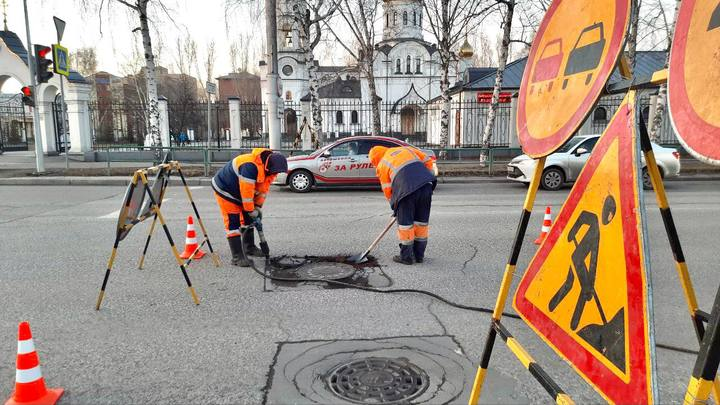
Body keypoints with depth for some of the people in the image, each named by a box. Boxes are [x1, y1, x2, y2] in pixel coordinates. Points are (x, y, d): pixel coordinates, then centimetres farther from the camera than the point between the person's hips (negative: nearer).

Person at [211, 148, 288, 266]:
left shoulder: (268, 168, -8)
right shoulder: (251, 166, -38)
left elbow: (263, 188, 1)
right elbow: (246, 190, -33)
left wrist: (258, 206, -4)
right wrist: (251, 211, -23)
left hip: (240, 193, 9)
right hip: (225, 189, -9)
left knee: (248, 220, 16)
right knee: (233, 223, -11)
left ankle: (249, 247, 33)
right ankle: (237, 257, -10)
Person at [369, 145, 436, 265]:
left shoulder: (382, 165, 17)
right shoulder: (405, 149, 28)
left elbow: (387, 190, 15)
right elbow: (428, 161, 22)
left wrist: (395, 206, 26)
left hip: (408, 189, -5)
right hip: (427, 184, 5)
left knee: (405, 223, 9)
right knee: (422, 220, 15)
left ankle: (406, 256, 16)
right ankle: (419, 255, 25)